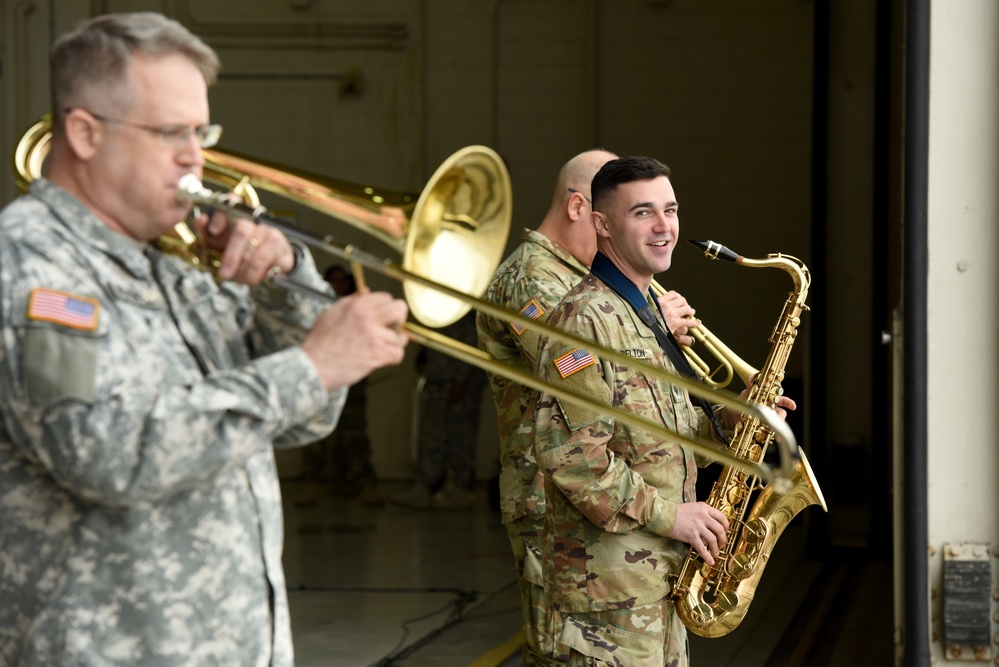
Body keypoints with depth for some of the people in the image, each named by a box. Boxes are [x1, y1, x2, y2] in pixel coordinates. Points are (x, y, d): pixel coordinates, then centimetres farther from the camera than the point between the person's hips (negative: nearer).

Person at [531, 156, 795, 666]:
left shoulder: (646, 314, 18)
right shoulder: (585, 319, -15)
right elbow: (569, 454, -23)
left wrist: (730, 421, 5)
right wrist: (667, 514, -19)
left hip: (660, 577, 10)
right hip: (607, 578, -10)